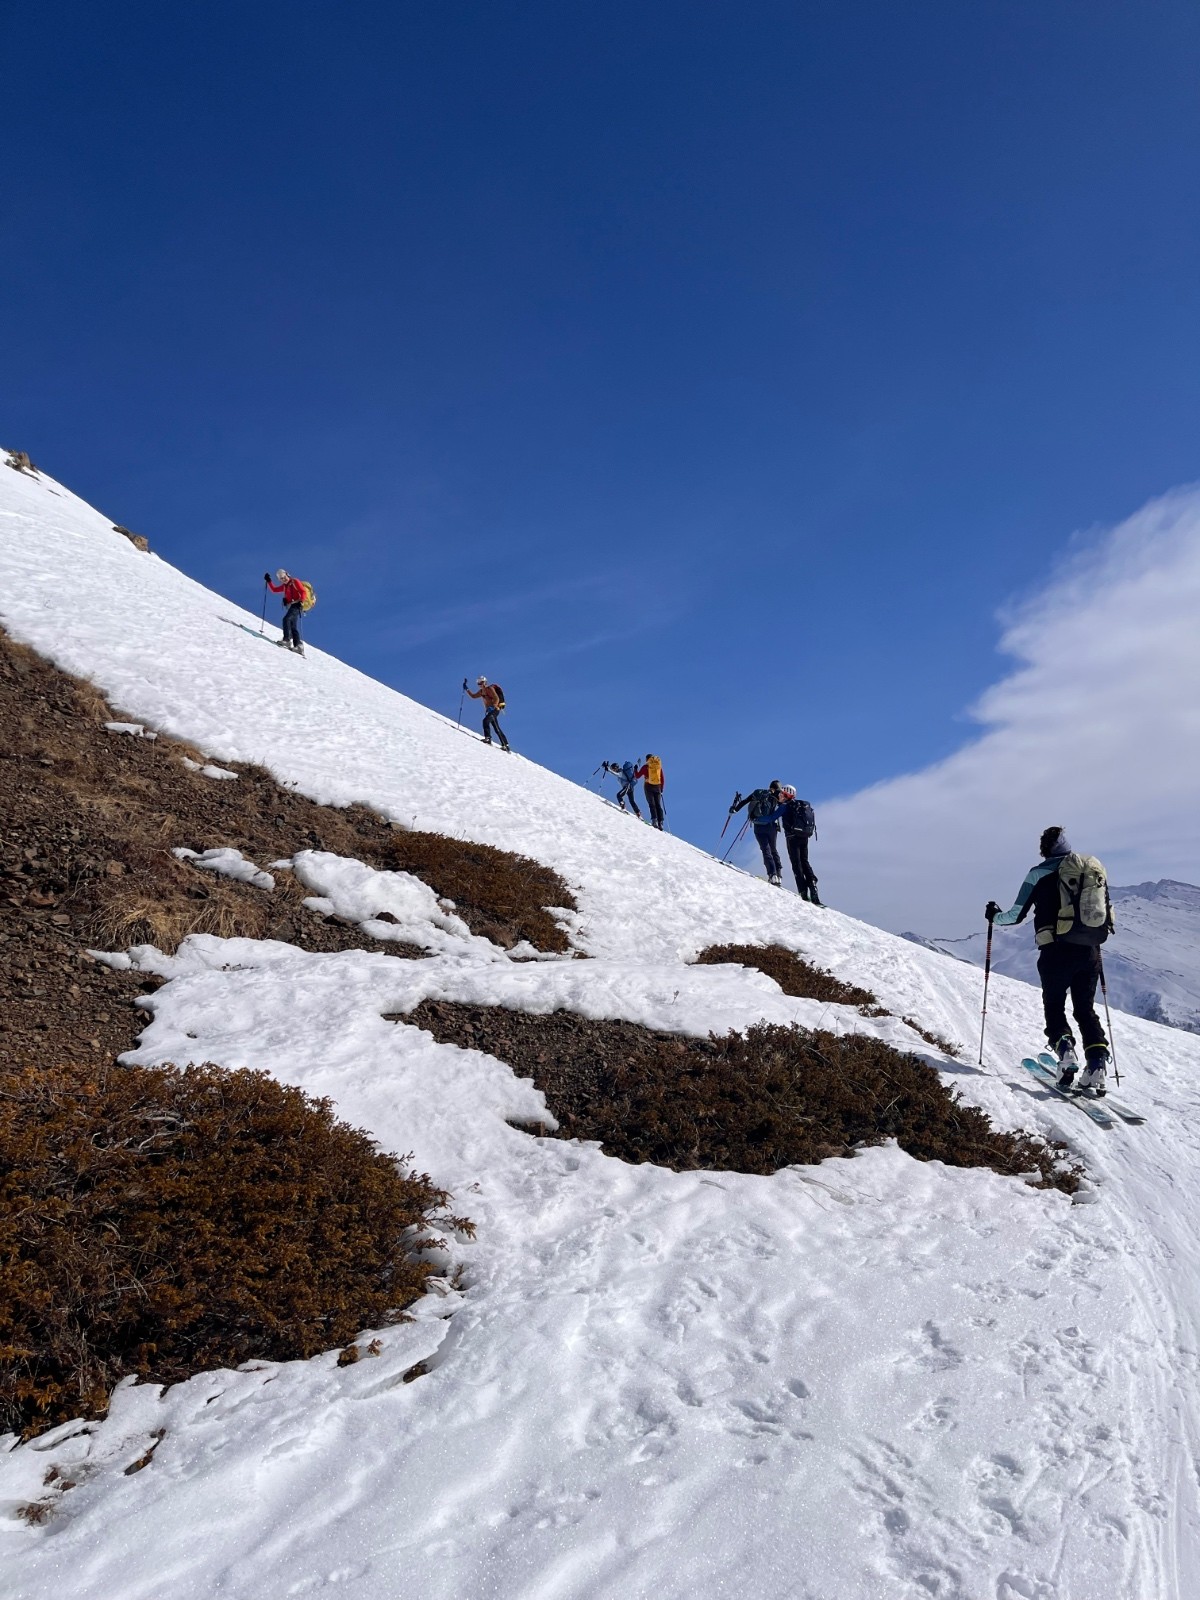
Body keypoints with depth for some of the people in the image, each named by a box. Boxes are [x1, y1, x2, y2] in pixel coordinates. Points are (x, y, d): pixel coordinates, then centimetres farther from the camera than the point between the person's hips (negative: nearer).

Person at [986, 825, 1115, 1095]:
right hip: (1090, 951, 3)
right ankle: (1097, 1062, -4)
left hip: (1057, 950, -3)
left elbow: (1017, 914, 1)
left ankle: (1064, 1049, -11)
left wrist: (995, 917, 21)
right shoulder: (1095, 868, 11)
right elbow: (1108, 912, 17)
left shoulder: (1040, 873, -1)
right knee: (1086, 1009, 14)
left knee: (1054, 1007, 13)